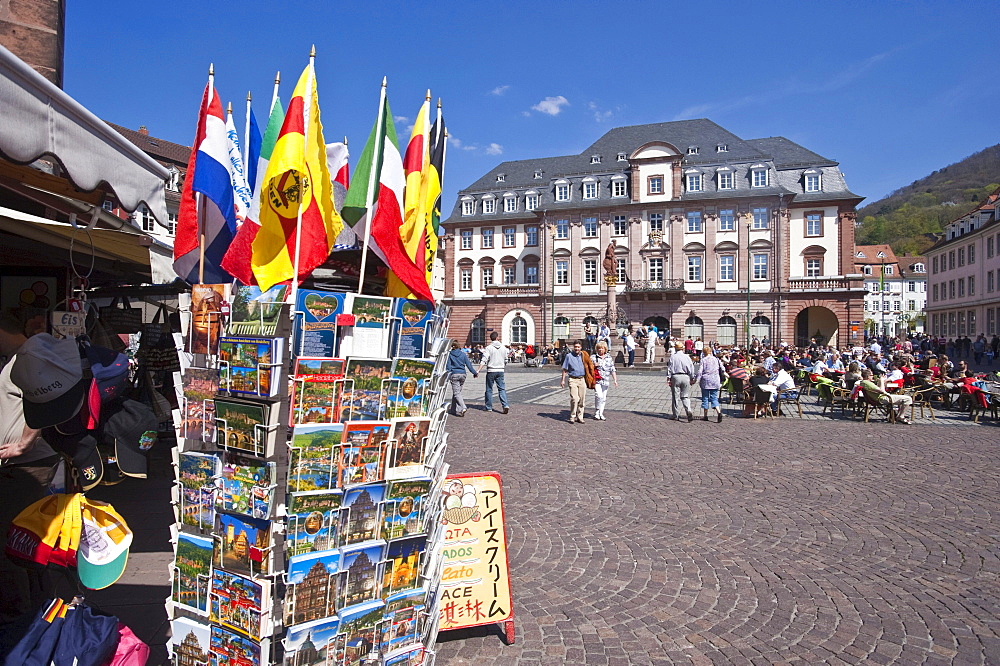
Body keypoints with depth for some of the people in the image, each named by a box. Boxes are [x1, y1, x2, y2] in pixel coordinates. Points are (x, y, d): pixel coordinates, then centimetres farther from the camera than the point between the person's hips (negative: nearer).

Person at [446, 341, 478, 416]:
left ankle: (463, 407, -26)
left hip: (454, 374, -3)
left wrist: (448, 376, -1)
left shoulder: (450, 355, 3)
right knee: (457, 392, 13)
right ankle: (455, 410, 15)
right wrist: (475, 373, 14)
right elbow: (468, 364, 6)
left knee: (456, 393, -7)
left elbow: (448, 366, -1)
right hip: (462, 374, 3)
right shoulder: (463, 354, 8)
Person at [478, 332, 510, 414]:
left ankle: (489, 407, 14)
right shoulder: (503, 348, 4)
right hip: (500, 370, 3)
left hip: (491, 371, -3)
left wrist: (478, 370, -18)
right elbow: (505, 360, 11)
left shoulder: (489, 348, -9)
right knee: (502, 389, 5)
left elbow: (484, 361, -16)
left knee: (489, 389, 8)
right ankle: (505, 405, -10)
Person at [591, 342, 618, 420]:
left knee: (604, 398, 6)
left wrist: (615, 380, 6)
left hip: (606, 381, 3)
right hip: (597, 380, -3)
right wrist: (594, 366, -10)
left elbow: (613, 370, 13)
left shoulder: (609, 358, 11)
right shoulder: (594, 358, 4)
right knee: (599, 396, -17)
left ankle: (601, 414, 17)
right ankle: (596, 413, -3)